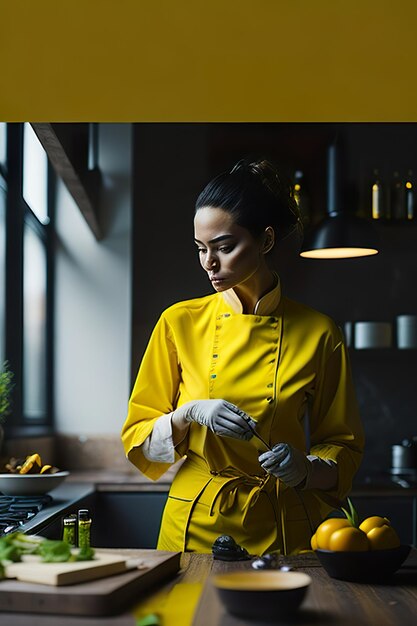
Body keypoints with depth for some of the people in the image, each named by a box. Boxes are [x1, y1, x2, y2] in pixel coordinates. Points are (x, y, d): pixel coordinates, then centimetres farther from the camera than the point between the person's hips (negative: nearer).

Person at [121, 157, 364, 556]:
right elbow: (138, 441, 4)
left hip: (282, 533, 0)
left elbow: (344, 449, 6)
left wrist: (305, 469, -14)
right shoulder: (180, 323, 1)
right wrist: (189, 415, -15)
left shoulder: (318, 334, -2)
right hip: (194, 528, 1)